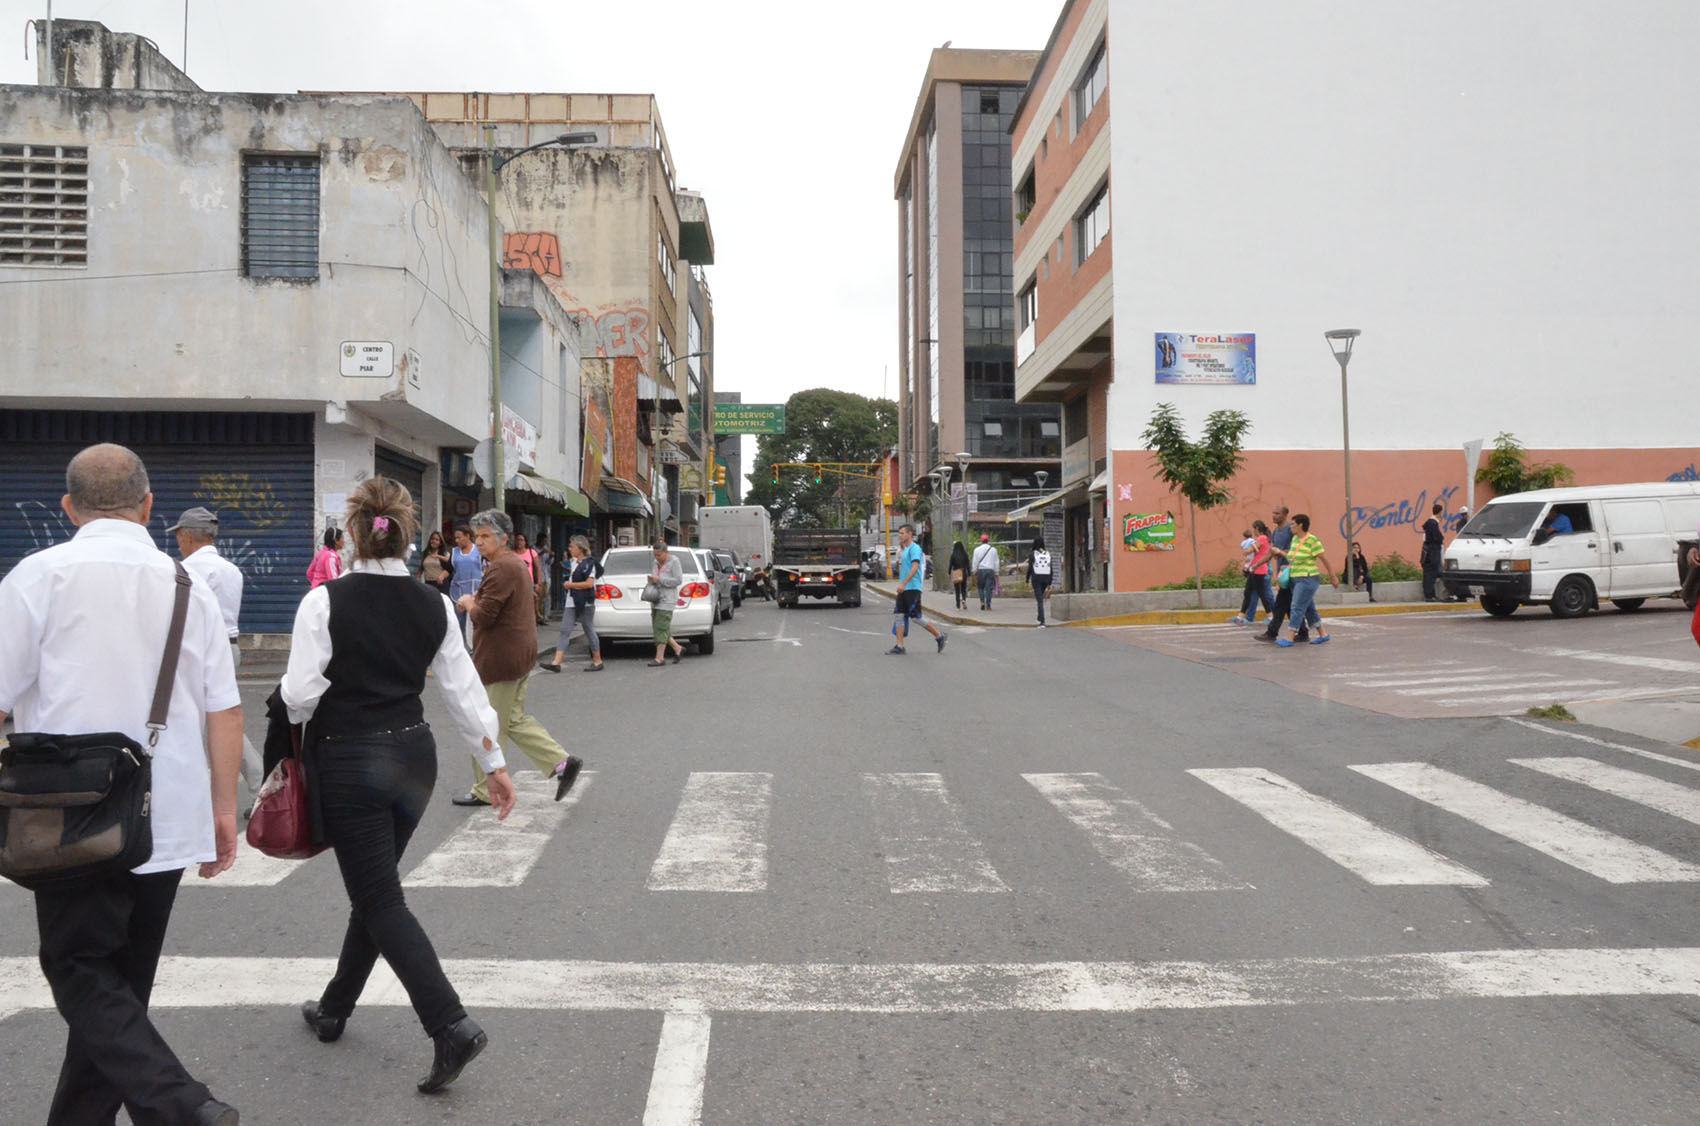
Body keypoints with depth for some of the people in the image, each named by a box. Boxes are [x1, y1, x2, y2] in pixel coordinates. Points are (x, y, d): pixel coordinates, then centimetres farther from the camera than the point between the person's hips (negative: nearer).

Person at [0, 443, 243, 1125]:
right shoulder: (189, 587, 5)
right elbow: (225, 712, 2)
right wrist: (223, 809, 10)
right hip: (171, 819, 4)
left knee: (82, 975, 3)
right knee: (123, 982, 17)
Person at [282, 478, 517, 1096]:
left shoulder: (325, 601, -13)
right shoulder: (433, 605, -1)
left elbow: (300, 695, -13)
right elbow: (463, 687, 3)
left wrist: (294, 719, 11)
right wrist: (494, 761, 9)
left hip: (351, 762, -5)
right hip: (414, 753, 5)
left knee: (380, 900, 0)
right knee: (373, 886, 20)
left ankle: (451, 1024, -9)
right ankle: (334, 1009, 37)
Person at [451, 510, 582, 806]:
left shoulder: (502, 568, -18)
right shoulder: (516, 563, 16)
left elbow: (484, 616, -23)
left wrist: (468, 603, -2)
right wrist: (477, 601, 13)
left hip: (501, 658, -11)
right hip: (520, 654, 11)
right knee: (515, 719, 16)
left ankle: (485, 791, 12)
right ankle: (562, 762, 11)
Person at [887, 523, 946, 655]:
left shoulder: (915, 548, -11)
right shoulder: (905, 550, 18)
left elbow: (915, 568, -22)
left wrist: (903, 583, -27)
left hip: (912, 589, -9)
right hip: (904, 589, 9)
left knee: (915, 617, -7)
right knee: (900, 615, 3)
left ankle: (940, 636, 7)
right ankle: (900, 646, 5)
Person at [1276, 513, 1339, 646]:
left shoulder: (1312, 540, -15)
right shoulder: (1295, 538, 9)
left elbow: (1324, 558, -10)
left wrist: (1332, 577, -7)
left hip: (1308, 579, -8)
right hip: (1297, 579, 9)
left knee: (1297, 607, -9)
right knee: (1309, 609, 12)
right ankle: (1323, 634, 21)